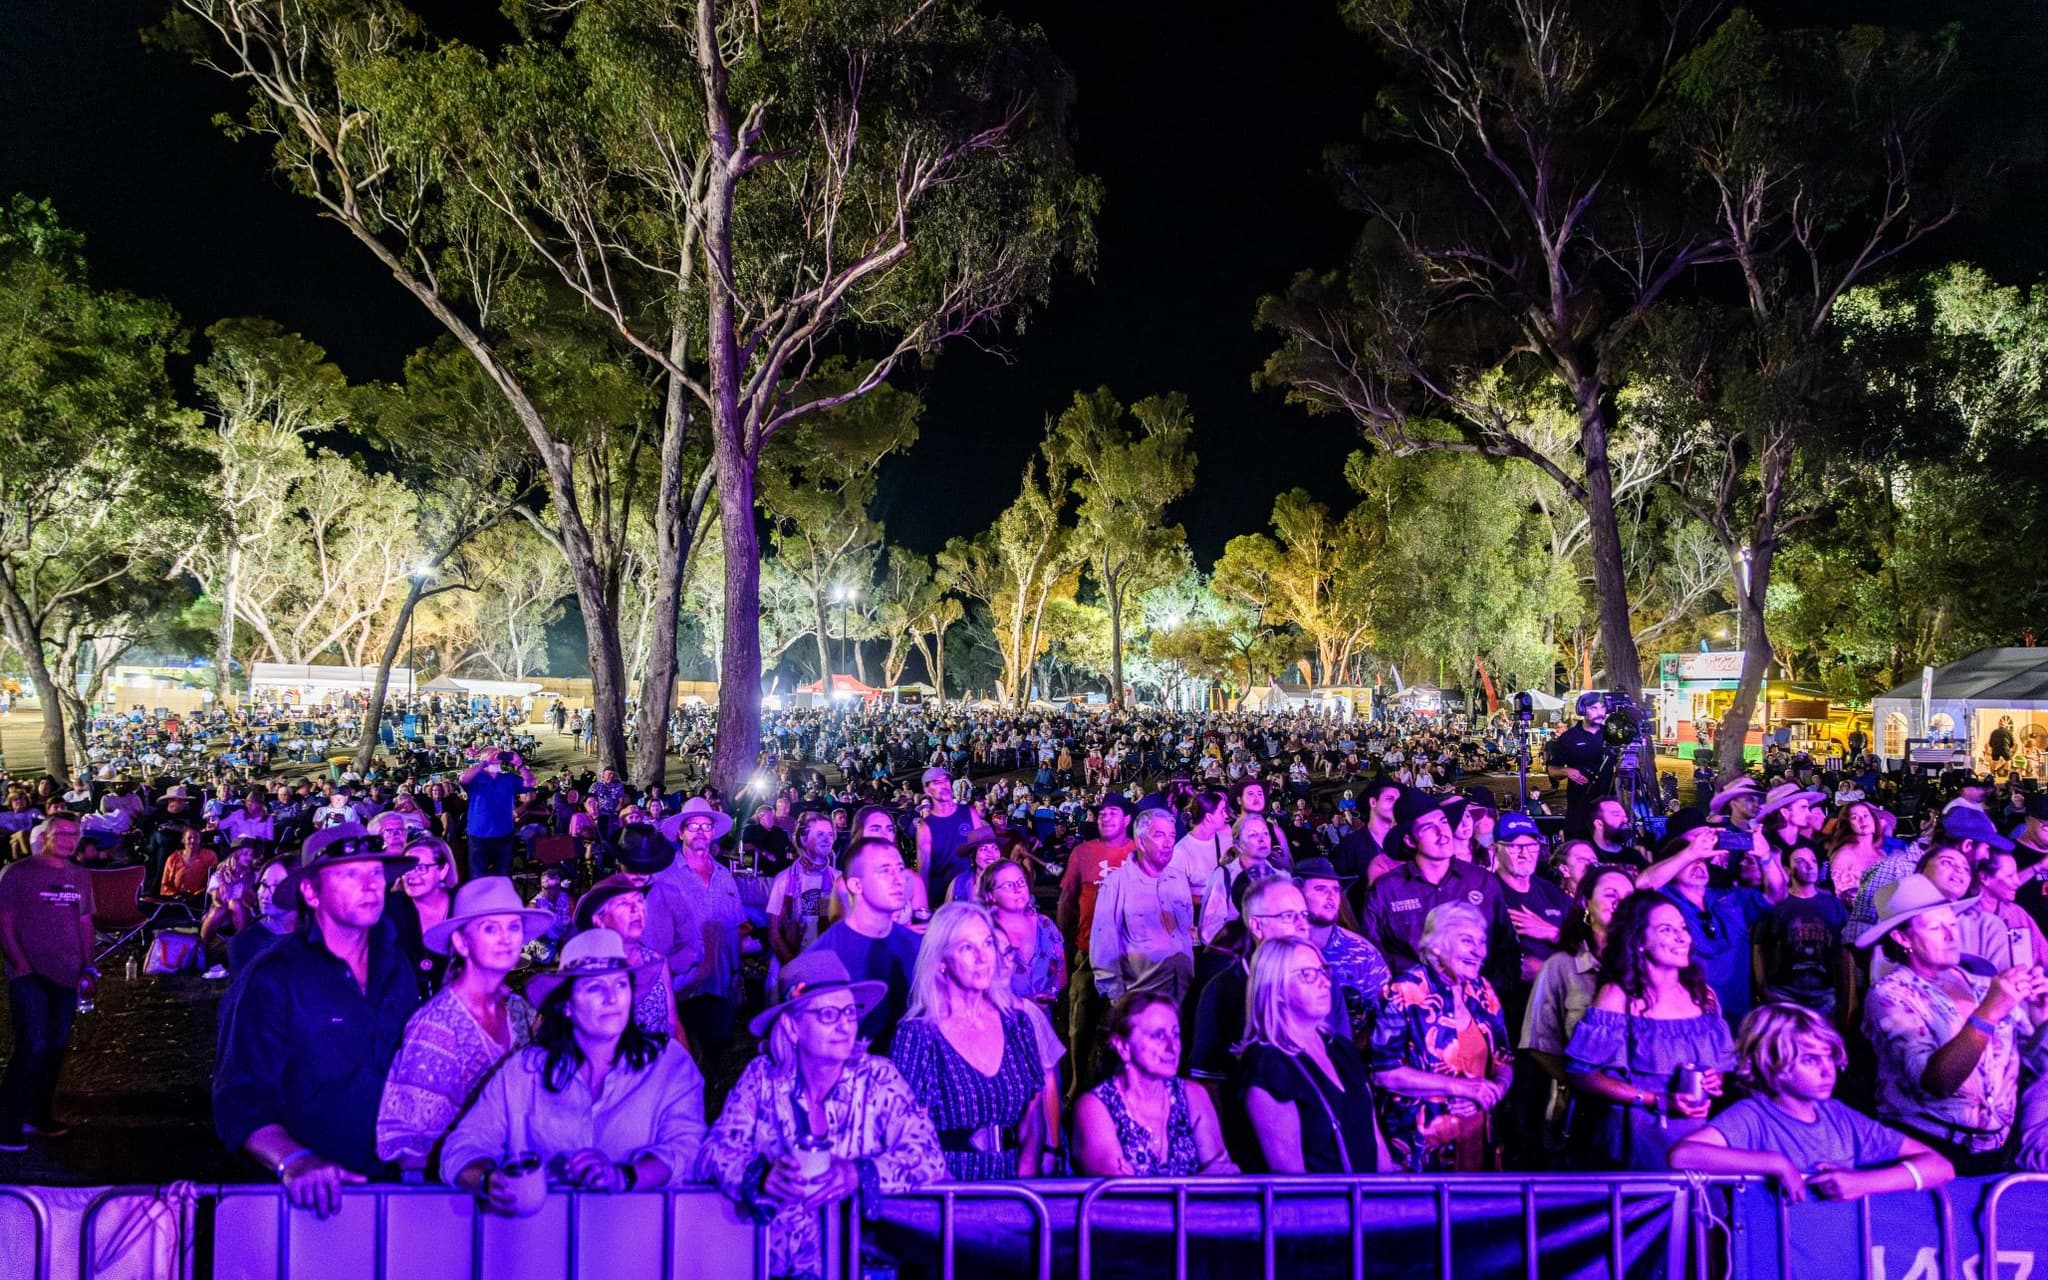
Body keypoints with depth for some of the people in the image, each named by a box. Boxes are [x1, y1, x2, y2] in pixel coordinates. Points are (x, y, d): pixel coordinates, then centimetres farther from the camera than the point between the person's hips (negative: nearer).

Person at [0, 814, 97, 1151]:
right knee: (33, 1046, -12)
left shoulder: (80, 877, 12)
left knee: (56, 1047, 10)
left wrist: (88, 967, 9)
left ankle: (38, 1116, 22)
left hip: (67, 974, 6)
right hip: (30, 975, -6)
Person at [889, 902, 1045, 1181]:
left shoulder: (1015, 1021, 9)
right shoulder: (917, 1033, -3)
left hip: (1009, 1184, 3)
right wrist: (953, 1190, -18)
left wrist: (1027, 1170, -8)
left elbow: (1034, 1112, 9)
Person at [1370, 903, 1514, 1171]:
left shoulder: (1483, 992, 7)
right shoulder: (1405, 993, -13)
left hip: (1478, 1138, 6)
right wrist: (1458, 1086, -18)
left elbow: (1504, 1059, 13)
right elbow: (1384, 1071, -18)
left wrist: (1499, 1085, -9)